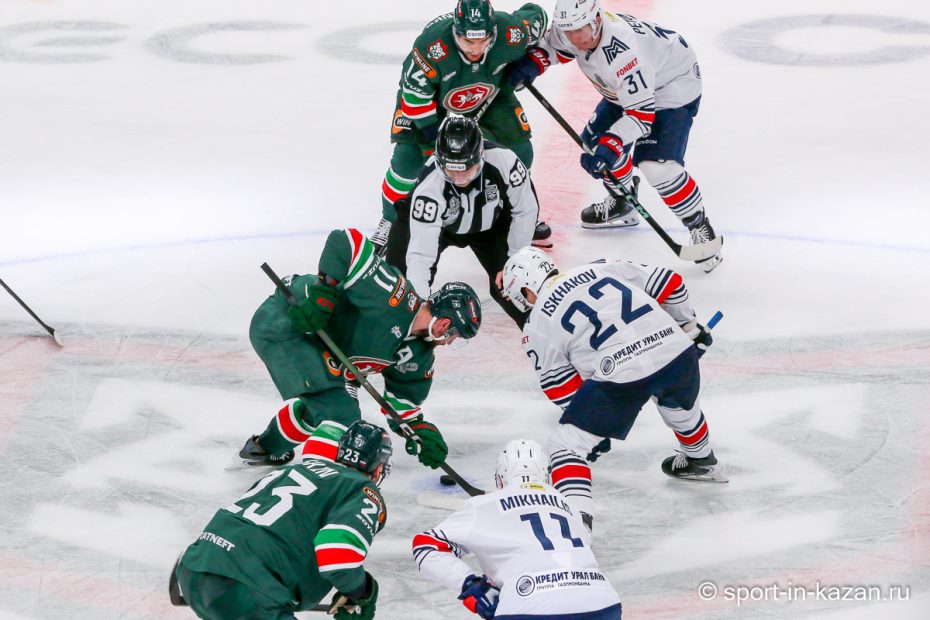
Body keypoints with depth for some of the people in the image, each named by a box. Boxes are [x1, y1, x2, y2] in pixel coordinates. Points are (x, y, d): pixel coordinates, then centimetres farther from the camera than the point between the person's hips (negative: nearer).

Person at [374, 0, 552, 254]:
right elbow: (415, 89, -27)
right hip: (429, 95, -3)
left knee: (519, 151, -3)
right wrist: (431, 131, -24)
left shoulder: (511, 33, -34)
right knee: (409, 156, -15)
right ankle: (390, 222, 7)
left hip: (490, 95, 3)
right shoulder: (432, 45, -43)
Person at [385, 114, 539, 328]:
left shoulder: (504, 161, -36)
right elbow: (420, 254, -42)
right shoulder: (429, 187, -41)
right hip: (439, 225, -2)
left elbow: (526, 210, -17)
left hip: (490, 224, 2)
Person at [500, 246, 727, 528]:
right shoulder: (602, 269, 19)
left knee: (567, 444, 8)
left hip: (620, 376, -6)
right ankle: (702, 463, 62)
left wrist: (595, 429, 24)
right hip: (678, 352, 6)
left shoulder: (538, 326, 10)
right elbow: (669, 282, 20)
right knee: (681, 408, 39)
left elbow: (561, 387, 13)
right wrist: (689, 326, 35)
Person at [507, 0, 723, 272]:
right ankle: (623, 205, 36)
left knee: (658, 166, -21)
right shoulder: (572, 27, -17)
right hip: (625, 88, 9)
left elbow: (642, 112, -36)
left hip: (673, 84, -9)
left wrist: (609, 145, -44)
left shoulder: (622, 52, -40)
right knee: (596, 141, 12)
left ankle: (701, 228, -3)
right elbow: (552, 45, 7)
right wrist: (532, 62, -14)